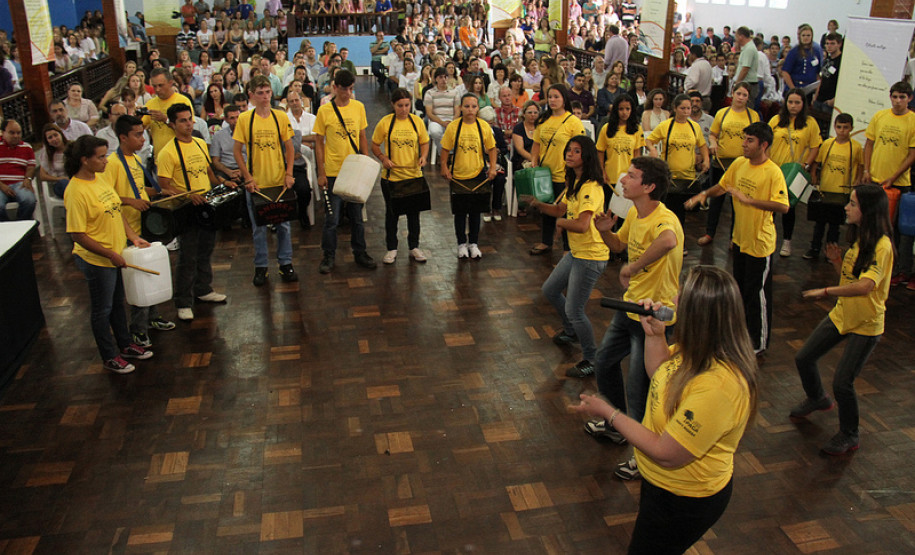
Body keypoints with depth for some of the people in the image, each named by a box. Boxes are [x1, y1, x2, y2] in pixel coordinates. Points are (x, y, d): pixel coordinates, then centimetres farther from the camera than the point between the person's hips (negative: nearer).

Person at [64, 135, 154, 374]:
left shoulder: (100, 179, 2)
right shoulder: (76, 191, -24)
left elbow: (117, 211, 12)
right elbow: (77, 235, -23)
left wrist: (133, 237, 2)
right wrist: (110, 254, -20)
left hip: (117, 255, 8)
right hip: (96, 261, -8)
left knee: (118, 303, 23)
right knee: (102, 309, 10)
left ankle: (125, 345, 40)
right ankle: (109, 357, 25)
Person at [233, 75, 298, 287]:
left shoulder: (281, 116, 1)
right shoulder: (244, 118, -3)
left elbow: (289, 148, 5)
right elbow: (237, 151, -1)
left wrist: (289, 174, -5)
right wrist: (247, 178, -8)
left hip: (280, 182, 1)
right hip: (255, 183, -1)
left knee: (283, 224, 9)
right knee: (258, 227, 8)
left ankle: (285, 264, 22)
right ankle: (260, 267, 21)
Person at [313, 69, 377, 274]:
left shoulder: (358, 107, 3)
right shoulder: (324, 110, -5)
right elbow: (319, 143, -2)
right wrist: (321, 173, -5)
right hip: (333, 172, -3)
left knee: (357, 215, 13)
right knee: (332, 218, 3)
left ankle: (360, 253, 26)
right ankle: (328, 256, 17)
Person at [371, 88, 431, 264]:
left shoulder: (417, 121, 0)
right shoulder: (385, 123, -5)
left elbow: (424, 143, 9)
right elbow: (375, 145, 2)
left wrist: (423, 156, -11)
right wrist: (383, 158, -15)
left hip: (414, 175, 2)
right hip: (391, 176, -1)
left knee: (414, 212, 12)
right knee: (392, 213, 9)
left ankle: (414, 247, 27)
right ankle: (391, 248, 22)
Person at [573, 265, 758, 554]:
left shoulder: (717, 386, -40)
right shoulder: (697, 349, -12)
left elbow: (666, 454, -32)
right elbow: (659, 374, 9)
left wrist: (609, 413, -23)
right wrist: (654, 334, -10)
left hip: (684, 501, -9)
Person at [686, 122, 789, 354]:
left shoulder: (773, 172, -21)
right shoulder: (739, 163, -1)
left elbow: (783, 206, -32)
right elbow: (723, 185, 15)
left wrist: (748, 199, -34)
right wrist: (704, 194, -4)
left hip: (760, 242, -7)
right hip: (740, 238, 7)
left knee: (757, 294, 3)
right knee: (740, 289, 22)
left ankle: (758, 343, 19)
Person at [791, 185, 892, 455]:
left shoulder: (882, 245, -23)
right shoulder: (859, 239, 5)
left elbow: (865, 286, -36)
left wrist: (825, 291, -32)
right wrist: (837, 261, -7)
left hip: (866, 324, -8)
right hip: (841, 314, 8)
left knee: (841, 383, -8)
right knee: (803, 358, 13)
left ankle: (849, 436, 16)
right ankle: (817, 399, 43)